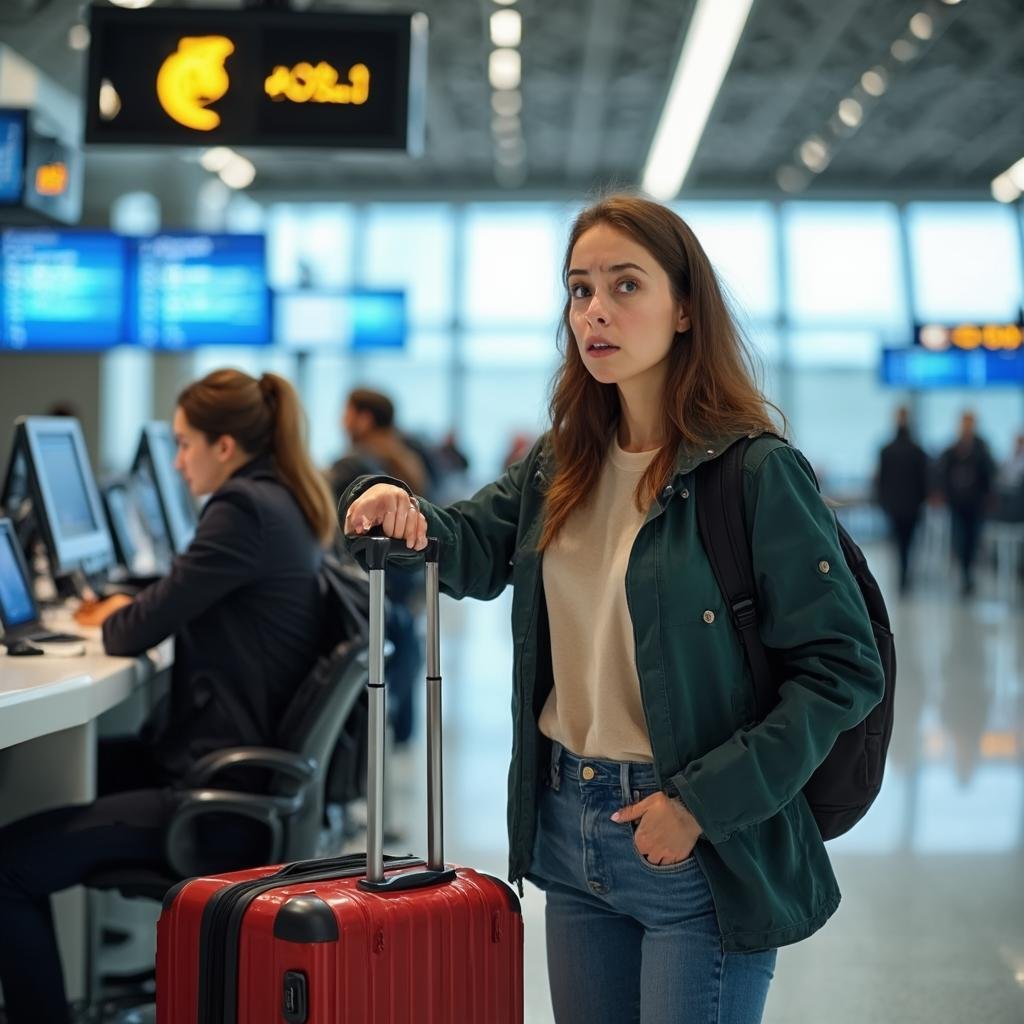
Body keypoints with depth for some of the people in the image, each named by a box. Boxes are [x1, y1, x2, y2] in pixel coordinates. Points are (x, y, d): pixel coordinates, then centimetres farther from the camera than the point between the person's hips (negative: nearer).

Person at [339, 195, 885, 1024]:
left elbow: (843, 669, -15)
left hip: (704, 857, -6)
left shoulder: (756, 472, -14)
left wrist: (704, 802, -19)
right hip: (569, 829, 6)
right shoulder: (561, 466, 6)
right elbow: (476, 547, 20)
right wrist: (398, 506, -4)